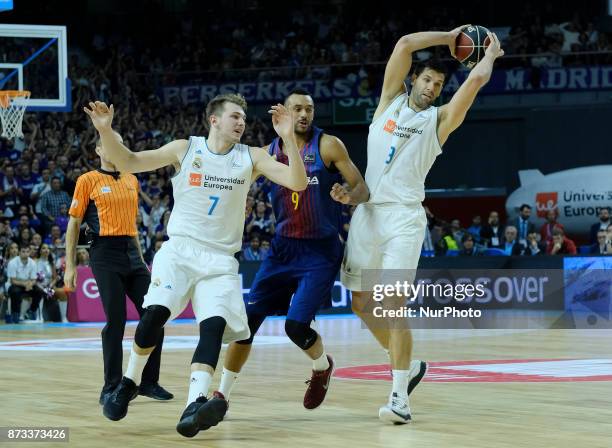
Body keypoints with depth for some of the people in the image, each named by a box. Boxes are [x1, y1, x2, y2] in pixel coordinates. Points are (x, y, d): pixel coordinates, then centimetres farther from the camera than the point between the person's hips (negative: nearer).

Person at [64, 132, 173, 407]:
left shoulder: (131, 180, 16)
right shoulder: (88, 180, 0)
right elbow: (74, 223, 0)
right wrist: (70, 266, -5)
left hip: (131, 253, 6)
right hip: (105, 254, -6)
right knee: (116, 321, -8)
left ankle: (149, 382, 10)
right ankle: (111, 388, 1)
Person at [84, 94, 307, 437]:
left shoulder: (251, 158, 3)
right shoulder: (185, 149, 2)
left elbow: (297, 182, -7)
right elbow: (129, 162, 3)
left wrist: (289, 138, -20)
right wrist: (106, 131, -14)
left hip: (221, 260, 1)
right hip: (179, 250, -1)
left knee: (214, 325, -22)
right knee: (155, 313, -22)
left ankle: (194, 405, -37)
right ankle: (129, 383, 2)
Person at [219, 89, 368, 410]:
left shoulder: (328, 146, -6)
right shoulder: (269, 153, 5)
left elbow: (362, 189, -9)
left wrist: (349, 197, -30)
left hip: (320, 251, -4)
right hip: (283, 248, 4)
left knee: (296, 326, -14)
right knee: (247, 320, -2)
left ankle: (322, 366, 19)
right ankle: (222, 394, 10)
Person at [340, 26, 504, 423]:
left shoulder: (440, 119, 7)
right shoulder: (391, 101, 13)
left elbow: (477, 79, -5)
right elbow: (406, 44, 4)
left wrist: (491, 53, 13)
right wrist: (450, 38, 10)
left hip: (405, 216, -4)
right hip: (367, 212, 4)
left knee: (394, 304, -15)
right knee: (362, 302, 9)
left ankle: (399, 396, -13)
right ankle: (409, 366, 29)